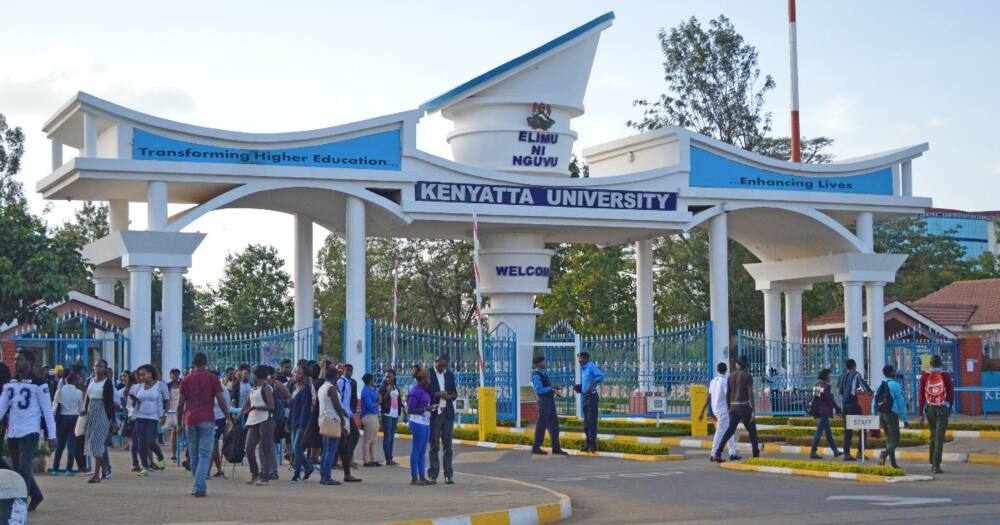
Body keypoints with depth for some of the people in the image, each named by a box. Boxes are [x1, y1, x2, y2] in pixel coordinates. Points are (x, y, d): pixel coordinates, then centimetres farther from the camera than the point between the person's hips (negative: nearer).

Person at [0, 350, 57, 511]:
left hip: (30, 432, -7)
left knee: (24, 468, -13)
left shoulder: (39, 383, -6)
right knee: (18, 469, 14)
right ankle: (36, 496, 32)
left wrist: (52, 435, -9)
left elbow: (47, 410, -7)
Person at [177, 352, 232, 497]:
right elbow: (221, 401, -3)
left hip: (190, 421, 2)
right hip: (207, 420, -2)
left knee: (194, 455, 13)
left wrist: (180, 421, 19)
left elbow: (180, 404, 8)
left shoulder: (186, 380, 8)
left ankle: (198, 486, 21)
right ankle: (199, 487, -15)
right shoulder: (213, 379, 2)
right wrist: (228, 418, 6)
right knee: (204, 455, -3)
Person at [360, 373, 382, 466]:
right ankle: (367, 461, 0)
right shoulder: (366, 391, -13)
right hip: (369, 416, -10)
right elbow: (369, 405, -19)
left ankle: (374, 459, 18)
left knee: (374, 439, 13)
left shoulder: (371, 390, 16)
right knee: (368, 439, -4)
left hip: (374, 416, 10)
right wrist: (378, 403, -4)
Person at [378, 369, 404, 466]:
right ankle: (388, 459, -7)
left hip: (395, 415, 7)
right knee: (387, 437, -7)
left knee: (391, 438, 10)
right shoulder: (382, 388, -4)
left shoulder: (397, 389, 14)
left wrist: (403, 407, 0)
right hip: (387, 414, -7)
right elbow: (381, 401, -14)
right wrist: (388, 392, -23)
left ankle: (390, 459, 13)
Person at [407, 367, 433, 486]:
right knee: (416, 450, -3)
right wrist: (425, 409, -19)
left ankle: (422, 477, 15)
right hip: (418, 423, -9)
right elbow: (410, 410, -15)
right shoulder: (415, 391, -13)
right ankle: (414, 478, 2)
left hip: (426, 423, 9)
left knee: (423, 451, 11)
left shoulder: (423, 390, 12)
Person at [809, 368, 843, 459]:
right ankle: (813, 452, -5)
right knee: (819, 431, -6)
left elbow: (814, 399, 14)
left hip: (819, 412, 10)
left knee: (828, 432, 14)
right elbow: (831, 400, -16)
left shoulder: (817, 386, 8)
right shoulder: (826, 387, -18)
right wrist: (838, 408, -4)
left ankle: (835, 451, 20)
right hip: (824, 413, -10)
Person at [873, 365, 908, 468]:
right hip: (891, 415, -6)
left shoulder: (879, 385, 7)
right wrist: (905, 419, -5)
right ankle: (884, 454, -30)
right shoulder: (895, 385, -11)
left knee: (889, 438, 17)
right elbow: (901, 403, -10)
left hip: (881, 415, 6)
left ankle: (893, 463, 15)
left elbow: (874, 402, 8)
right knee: (895, 441, -3)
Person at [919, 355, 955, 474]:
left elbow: (920, 395, -2)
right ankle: (936, 465, -11)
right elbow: (951, 394, 2)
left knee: (933, 435, 18)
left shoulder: (924, 376, -1)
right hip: (943, 408, -2)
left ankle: (933, 463, 23)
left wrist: (920, 413, 4)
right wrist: (949, 408, 20)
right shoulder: (946, 376, -5)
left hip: (929, 408, 2)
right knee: (939, 437, -4)